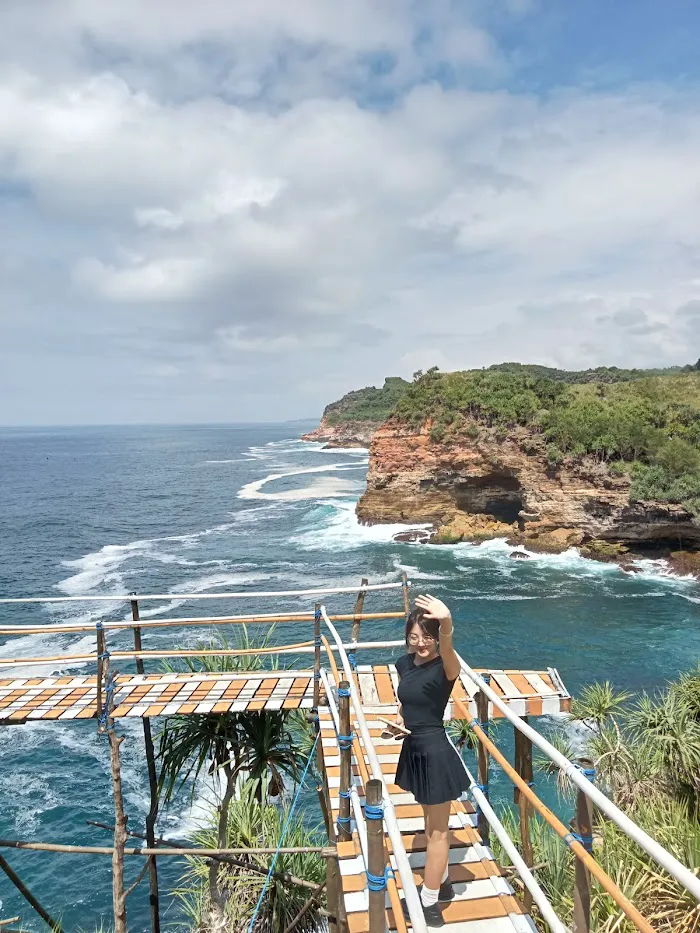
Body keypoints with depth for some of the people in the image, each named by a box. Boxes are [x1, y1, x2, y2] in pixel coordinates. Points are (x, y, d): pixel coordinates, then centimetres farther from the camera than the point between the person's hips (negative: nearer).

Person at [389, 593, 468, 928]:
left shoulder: (444, 668, -23)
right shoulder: (404, 663, -1)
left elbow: (447, 651, -48)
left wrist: (446, 624, -70)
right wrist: (399, 718, -4)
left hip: (436, 753, -8)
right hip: (414, 751, 8)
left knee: (438, 830, 9)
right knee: (431, 822, 24)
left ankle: (429, 905, 23)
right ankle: (442, 882, 44)